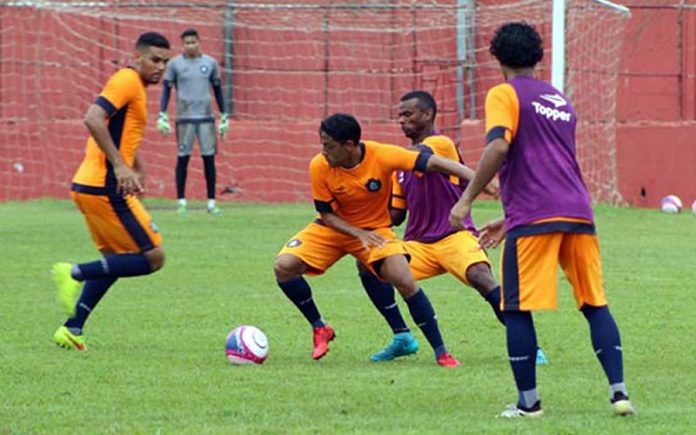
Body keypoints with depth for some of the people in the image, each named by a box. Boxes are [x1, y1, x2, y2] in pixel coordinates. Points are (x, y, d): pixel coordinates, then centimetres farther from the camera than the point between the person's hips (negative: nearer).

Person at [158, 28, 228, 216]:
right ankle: (181, 201, 4)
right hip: (184, 118, -2)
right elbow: (166, 90, 1)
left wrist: (224, 117, 10)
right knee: (183, 158, -1)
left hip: (206, 117, 2)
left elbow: (218, 90, 12)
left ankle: (211, 202, 5)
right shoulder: (175, 64, 1)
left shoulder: (210, 63, 7)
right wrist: (162, 117, -8)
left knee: (209, 158, 0)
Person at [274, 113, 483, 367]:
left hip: (374, 229, -2)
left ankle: (440, 351, -11)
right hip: (335, 228, 2)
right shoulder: (319, 167, -20)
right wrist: (358, 233, -26)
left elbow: (432, 163, -29)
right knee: (284, 267, -17)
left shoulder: (382, 156, -26)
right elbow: (326, 214, -9)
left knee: (405, 281, -23)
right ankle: (319, 329, 4)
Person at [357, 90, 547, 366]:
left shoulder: (441, 144, -5)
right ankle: (402, 338, -2)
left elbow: (417, 155, -26)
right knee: (368, 264, -10)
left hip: (454, 236, -7)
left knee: (481, 277, -31)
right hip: (418, 242, 7)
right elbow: (396, 214, 20)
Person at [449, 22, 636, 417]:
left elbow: (499, 148, -16)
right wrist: (509, 219, 34)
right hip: (578, 212, 6)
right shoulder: (561, 100, 23)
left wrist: (467, 200, -11)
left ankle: (528, 401, 4)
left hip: (534, 219, -6)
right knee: (596, 304, 10)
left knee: (517, 309, 3)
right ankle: (619, 391, 1)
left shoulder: (504, 95, 1)